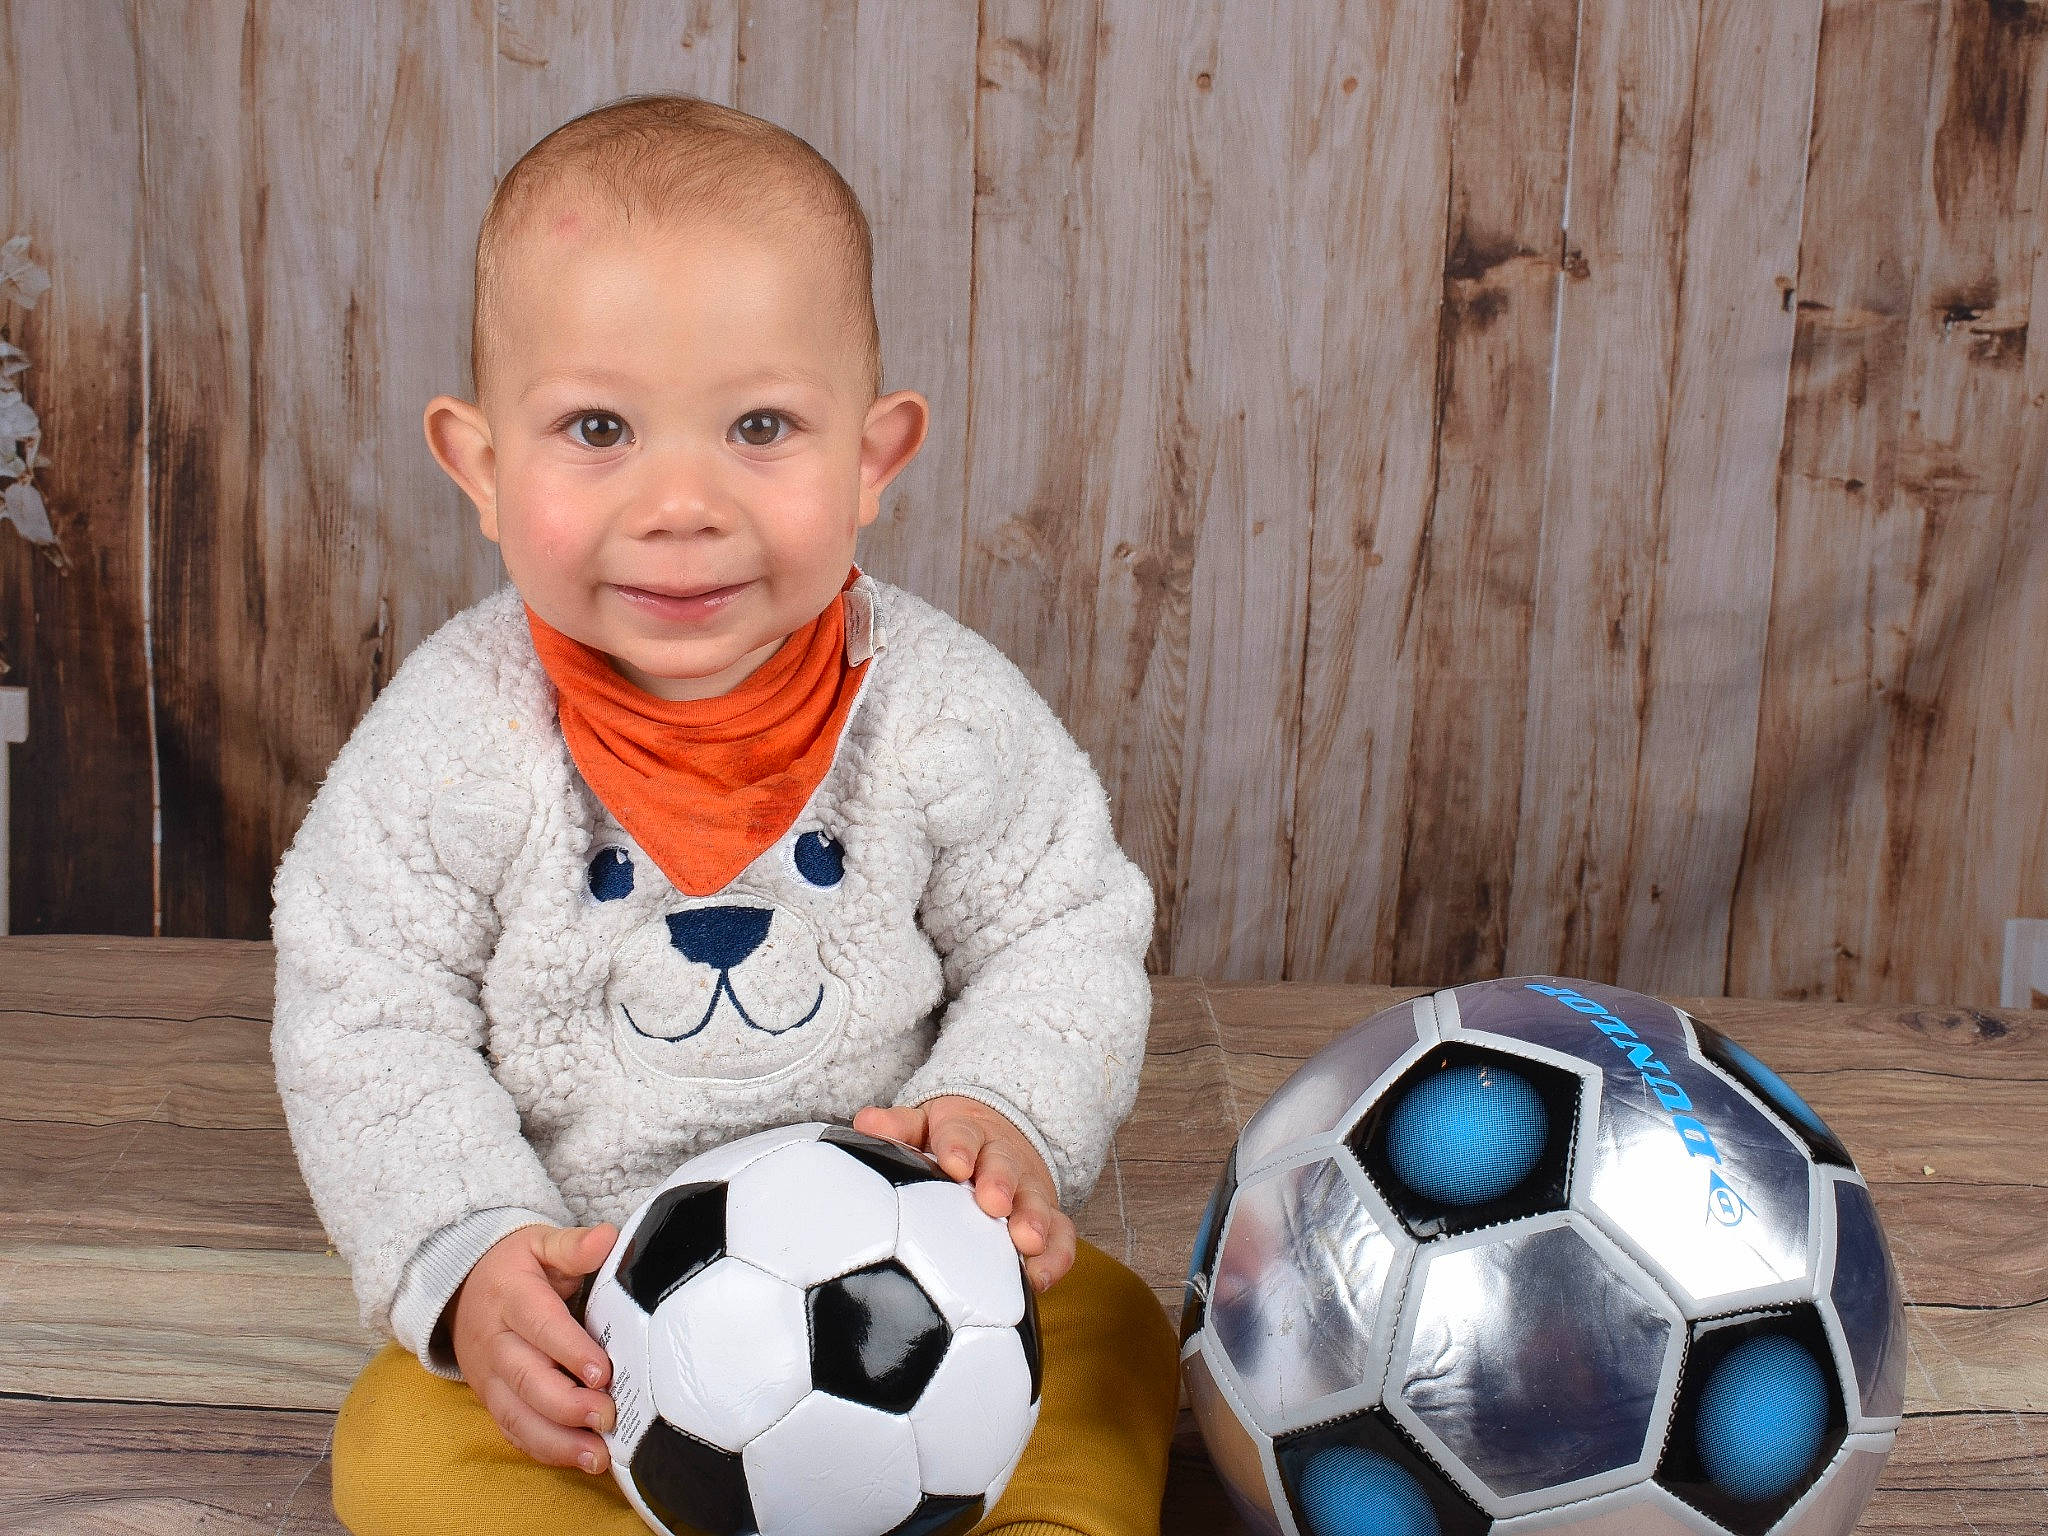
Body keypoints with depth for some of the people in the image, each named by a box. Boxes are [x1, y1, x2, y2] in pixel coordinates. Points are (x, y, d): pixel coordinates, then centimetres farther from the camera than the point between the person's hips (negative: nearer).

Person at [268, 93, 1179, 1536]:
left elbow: (1063, 936, -2)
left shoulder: (938, 708, -13)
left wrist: (1004, 1115, -20)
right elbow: (364, 1027, -8)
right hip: (584, 1299, 0)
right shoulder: (455, 738, -14)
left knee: (1107, 1341, -14)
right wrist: (471, 1260, -21)